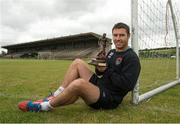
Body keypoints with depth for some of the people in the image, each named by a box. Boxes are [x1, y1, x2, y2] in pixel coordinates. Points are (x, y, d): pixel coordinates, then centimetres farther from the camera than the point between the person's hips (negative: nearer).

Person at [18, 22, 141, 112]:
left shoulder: (132, 58, -12)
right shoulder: (111, 52, 14)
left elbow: (127, 85, -22)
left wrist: (107, 71, -16)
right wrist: (99, 68, -7)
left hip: (109, 99, -8)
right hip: (98, 85, 9)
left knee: (79, 83, -35)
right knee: (78, 62, -1)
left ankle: (44, 106, -11)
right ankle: (56, 96, -4)